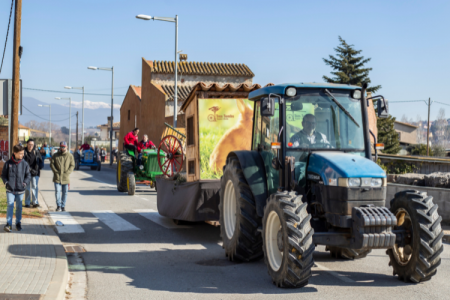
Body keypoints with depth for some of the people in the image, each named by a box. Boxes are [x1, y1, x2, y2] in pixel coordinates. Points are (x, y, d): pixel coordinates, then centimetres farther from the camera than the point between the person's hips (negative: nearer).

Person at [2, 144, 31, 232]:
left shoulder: (25, 164, -1)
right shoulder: (8, 163, -2)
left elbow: (28, 175, 6)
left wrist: (25, 183, -10)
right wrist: (6, 183, -9)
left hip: (20, 190, 1)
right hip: (10, 190, -1)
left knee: (19, 207, 8)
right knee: (10, 205, -9)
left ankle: (18, 223, 23)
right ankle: (9, 224, -4)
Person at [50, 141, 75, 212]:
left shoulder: (70, 156, 3)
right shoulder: (55, 155, 5)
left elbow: (72, 165, 3)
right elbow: (52, 164, 3)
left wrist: (67, 173, -8)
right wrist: (56, 172, -9)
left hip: (65, 178, 1)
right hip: (57, 177, 0)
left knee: (65, 192, 6)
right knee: (57, 191, -8)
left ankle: (63, 206, 15)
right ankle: (58, 206, 0)